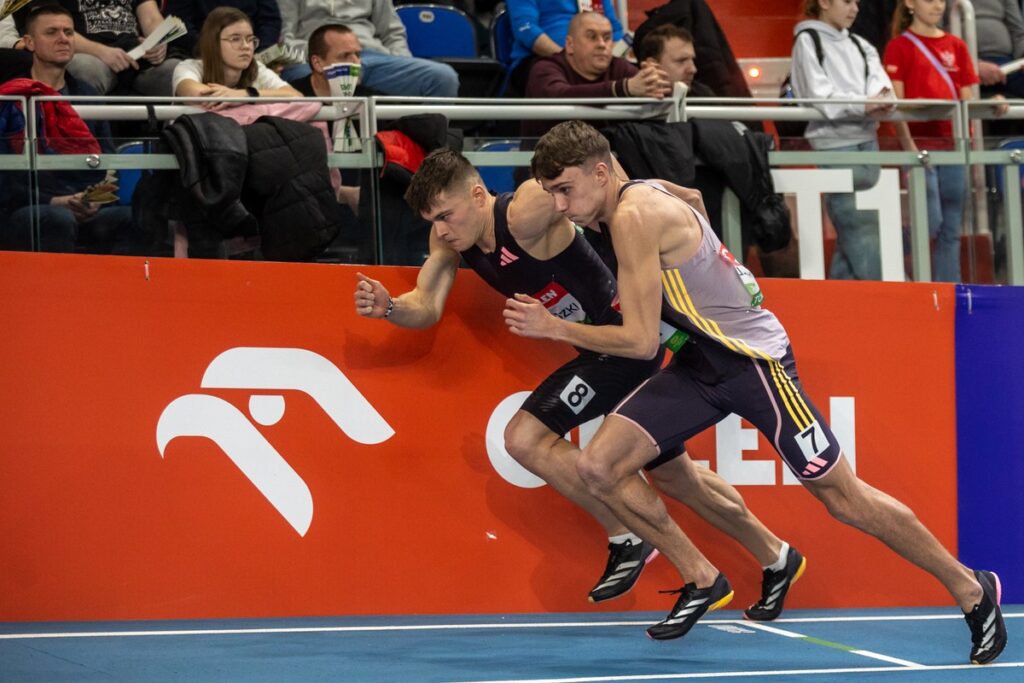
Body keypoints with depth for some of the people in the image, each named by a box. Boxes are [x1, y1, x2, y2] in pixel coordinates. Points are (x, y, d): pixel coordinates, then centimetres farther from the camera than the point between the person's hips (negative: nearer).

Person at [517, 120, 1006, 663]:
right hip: (699, 363, 9)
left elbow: (641, 341, -24)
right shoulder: (628, 200, 3)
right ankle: (703, 582, 9)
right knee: (597, 467, -6)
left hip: (754, 358, -9)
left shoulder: (635, 217, -24)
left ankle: (972, 590, 17)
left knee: (844, 499, -1)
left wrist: (553, 328, -17)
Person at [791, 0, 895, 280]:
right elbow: (819, 96, -11)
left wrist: (879, 99, -20)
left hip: (867, 140, 6)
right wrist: (863, 104, -23)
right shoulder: (808, 41, 0)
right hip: (834, 143, -6)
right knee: (860, 226, -11)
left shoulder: (859, 46, 19)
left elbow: (878, 79, 4)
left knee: (850, 228, 6)